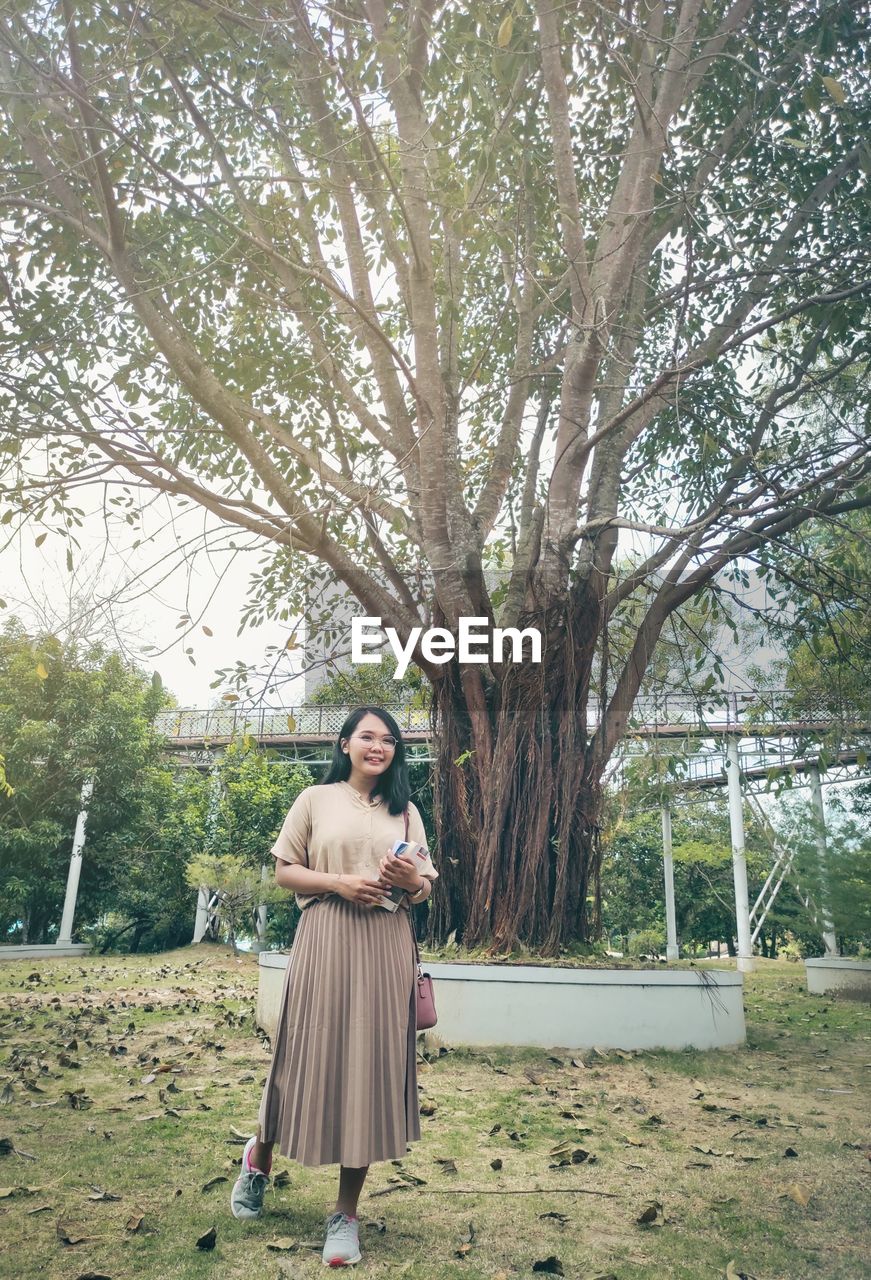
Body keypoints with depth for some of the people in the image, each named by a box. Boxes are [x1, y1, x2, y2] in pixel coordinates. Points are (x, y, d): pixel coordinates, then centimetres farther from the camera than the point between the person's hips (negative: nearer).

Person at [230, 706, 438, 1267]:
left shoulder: (405, 811, 13)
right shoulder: (316, 799, 5)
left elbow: (426, 888, 15)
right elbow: (284, 871, 3)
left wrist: (412, 879, -8)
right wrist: (338, 882, -12)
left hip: (387, 947, 3)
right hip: (326, 940, -2)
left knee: (373, 1064, 3)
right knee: (313, 1054, 5)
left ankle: (347, 1212, 18)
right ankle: (260, 1156, 37)